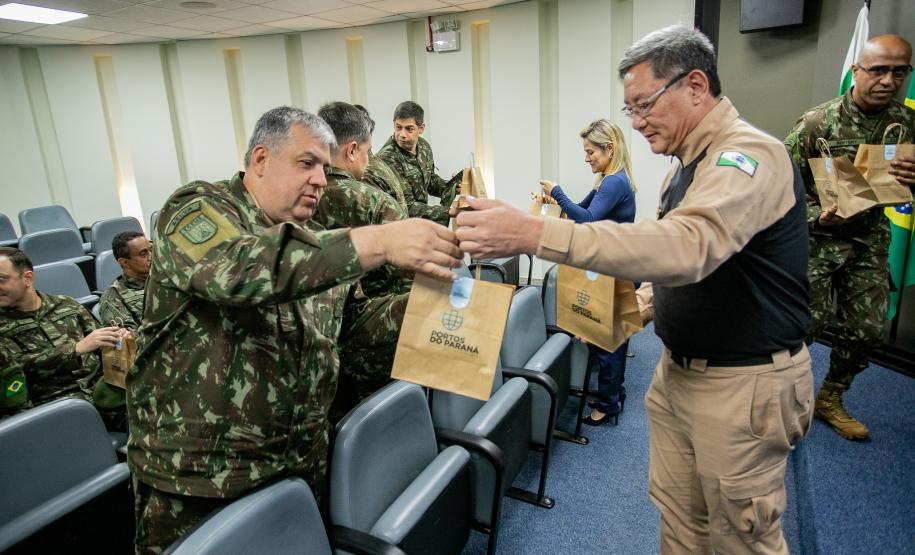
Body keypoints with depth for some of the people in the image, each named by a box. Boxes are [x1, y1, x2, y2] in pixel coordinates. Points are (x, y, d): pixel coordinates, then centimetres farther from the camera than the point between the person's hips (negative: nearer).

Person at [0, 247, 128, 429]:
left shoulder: (66, 304, 15)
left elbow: (99, 345, 17)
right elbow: (18, 367, -10)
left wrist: (117, 338, -8)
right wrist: (77, 348, -24)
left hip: (101, 385, 3)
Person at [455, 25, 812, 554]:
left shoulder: (749, 153, -21)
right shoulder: (691, 162, 9)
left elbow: (687, 245, -40)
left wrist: (535, 233, -46)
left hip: (741, 383, -8)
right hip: (679, 368, 8)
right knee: (677, 511, 19)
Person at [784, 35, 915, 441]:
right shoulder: (817, 122, -12)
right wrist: (817, 216, -23)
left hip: (869, 240, 5)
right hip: (817, 239, -5)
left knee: (867, 329, 9)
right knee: (807, 322, -3)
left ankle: (830, 400, 30)